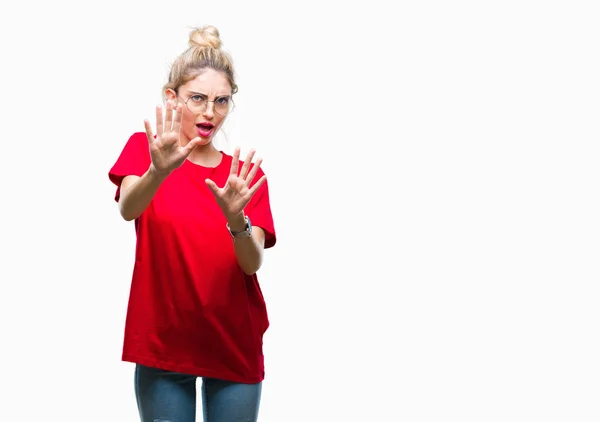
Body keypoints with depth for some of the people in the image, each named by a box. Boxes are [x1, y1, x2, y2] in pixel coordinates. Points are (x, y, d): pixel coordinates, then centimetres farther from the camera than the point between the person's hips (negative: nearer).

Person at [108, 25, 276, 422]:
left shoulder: (246, 176, 3)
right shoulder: (144, 149, -1)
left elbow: (253, 263, -9)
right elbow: (127, 208, -21)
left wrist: (235, 218, -29)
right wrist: (158, 172, -42)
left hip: (235, 343, 2)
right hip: (162, 342, -1)